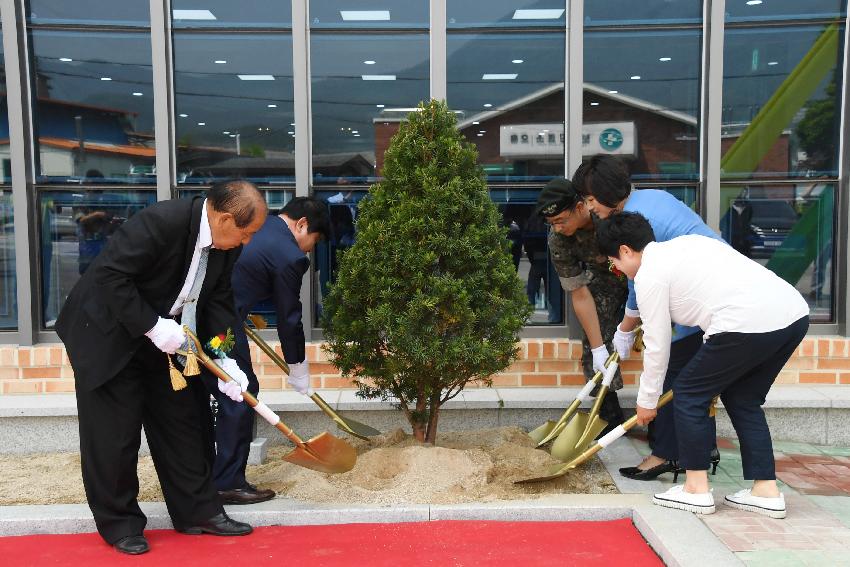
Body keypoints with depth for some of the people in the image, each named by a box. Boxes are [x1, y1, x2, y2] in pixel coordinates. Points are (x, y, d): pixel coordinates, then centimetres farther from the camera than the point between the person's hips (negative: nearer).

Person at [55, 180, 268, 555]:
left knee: (183, 422, 10)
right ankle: (119, 524, 17)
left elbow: (218, 300, 1)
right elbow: (109, 275, -28)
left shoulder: (226, 245, -6)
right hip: (107, 334, -7)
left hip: (163, 338, 8)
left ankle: (198, 511, 21)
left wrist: (224, 359, -6)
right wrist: (152, 326, -28)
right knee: (114, 433, 0)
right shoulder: (161, 222, -30)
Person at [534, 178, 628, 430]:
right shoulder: (557, 240, -24)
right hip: (603, 275, 2)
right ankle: (609, 417, 5)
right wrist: (598, 347, -21)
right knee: (593, 343, -8)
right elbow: (579, 294, -18)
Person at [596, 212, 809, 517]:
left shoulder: (649, 275, 2)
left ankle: (696, 489, 15)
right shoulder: (687, 242, 26)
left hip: (750, 323, -9)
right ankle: (766, 492, 23)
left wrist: (647, 400, 18)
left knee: (689, 394, 9)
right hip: (794, 311, 9)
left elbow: (657, 346, 4)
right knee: (742, 399, 23)